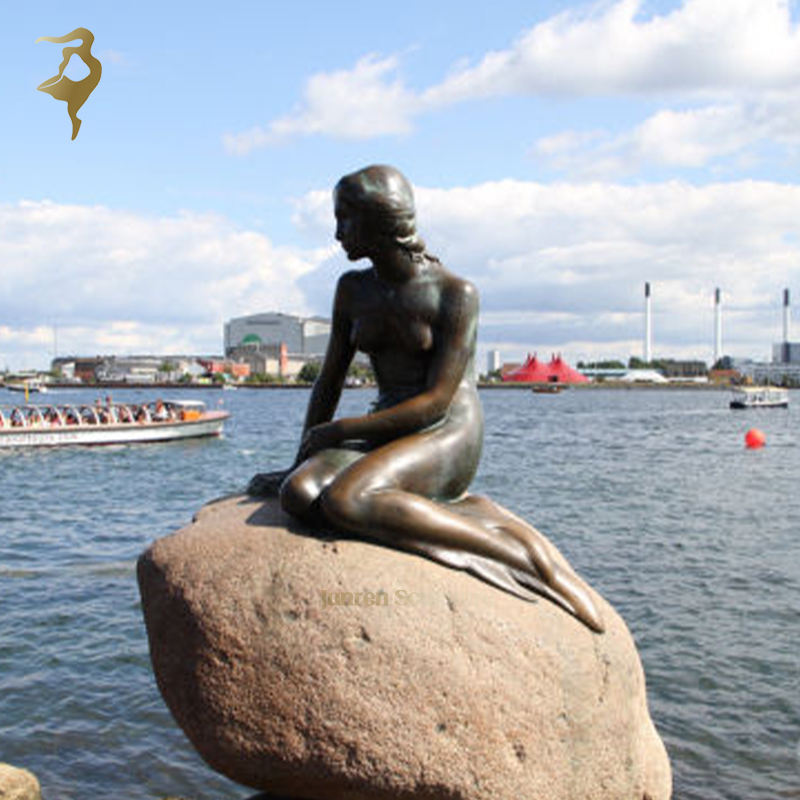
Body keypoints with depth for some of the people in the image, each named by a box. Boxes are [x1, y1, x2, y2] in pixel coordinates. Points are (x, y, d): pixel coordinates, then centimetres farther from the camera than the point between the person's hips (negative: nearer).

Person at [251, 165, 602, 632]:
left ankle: (527, 559, -27)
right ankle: (462, 512, -19)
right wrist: (301, 462, 12)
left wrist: (339, 430, -13)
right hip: (387, 434, 6)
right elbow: (330, 382, 15)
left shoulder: (456, 294, -11)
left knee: (343, 501, -34)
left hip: (451, 434, -6)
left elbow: (436, 401, -15)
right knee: (299, 494, -25)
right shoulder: (354, 290, 8)